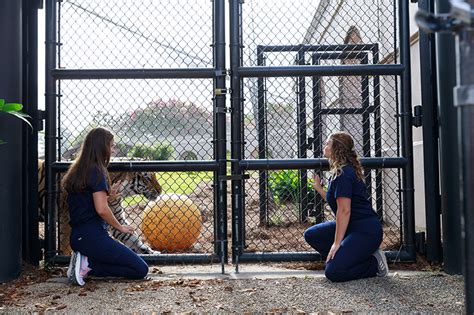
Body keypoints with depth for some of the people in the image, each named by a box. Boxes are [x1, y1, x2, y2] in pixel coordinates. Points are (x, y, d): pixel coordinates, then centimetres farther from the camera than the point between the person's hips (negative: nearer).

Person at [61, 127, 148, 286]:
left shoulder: (77, 170, 13)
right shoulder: (97, 171, -14)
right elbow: (101, 209, -20)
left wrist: (106, 195, 13)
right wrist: (120, 227, -5)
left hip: (77, 237, 9)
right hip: (93, 237, -9)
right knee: (141, 270, -3)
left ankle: (86, 262, 4)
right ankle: (89, 266, -10)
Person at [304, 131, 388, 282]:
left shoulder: (343, 174, -17)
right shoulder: (344, 170, 14)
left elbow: (344, 210, -22)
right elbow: (336, 202, 19)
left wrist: (337, 243, -20)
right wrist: (318, 187, 23)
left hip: (366, 231, -10)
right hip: (353, 226, 10)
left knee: (333, 272, -18)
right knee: (311, 235, 8)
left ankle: (374, 264, -1)